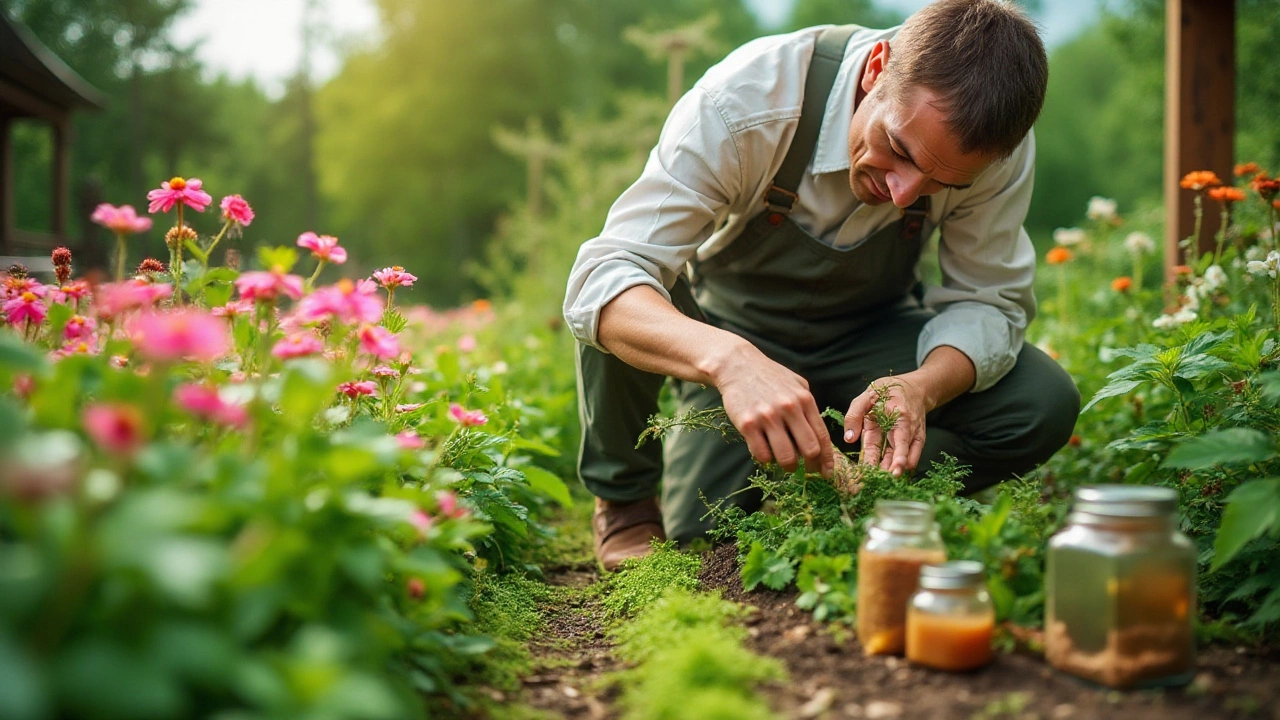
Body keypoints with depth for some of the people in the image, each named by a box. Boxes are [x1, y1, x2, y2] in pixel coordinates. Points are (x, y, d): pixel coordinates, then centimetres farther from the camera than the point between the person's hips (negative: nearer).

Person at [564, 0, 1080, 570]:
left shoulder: (1000, 143, -24)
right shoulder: (745, 102, -34)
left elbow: (988, 300, -14)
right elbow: (601, 280, -39)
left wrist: (922, 387, -37)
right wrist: (728, 359, -59)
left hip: (869, 337, 3)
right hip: (728, 327, -3)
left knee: (1045, 405, -21)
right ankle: (623, 497, 3)